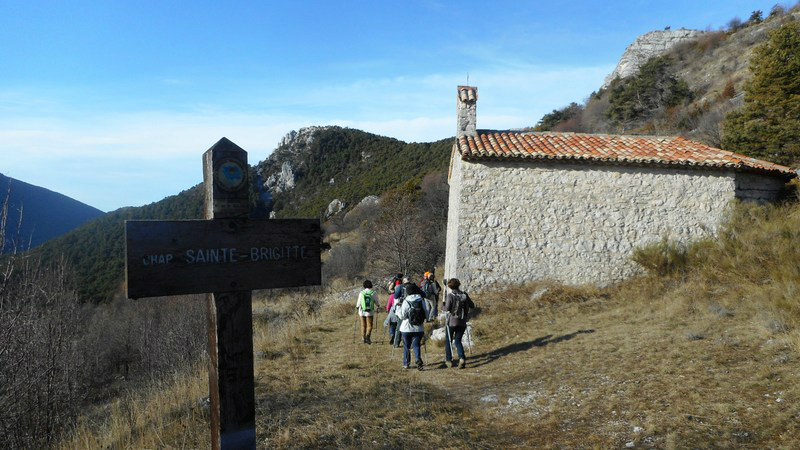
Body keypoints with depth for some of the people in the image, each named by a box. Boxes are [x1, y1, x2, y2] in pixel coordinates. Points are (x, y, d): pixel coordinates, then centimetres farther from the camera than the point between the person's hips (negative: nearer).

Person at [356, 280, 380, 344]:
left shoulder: (361, 293, -7)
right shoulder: (374, 293, -8)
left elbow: (358, 303, 1)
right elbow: (377, 303, 2)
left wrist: (357, 307, 21)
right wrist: (378, 306, 24)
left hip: (362, 312, 2)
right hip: (370, 312, -1)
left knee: (363, 325, 15)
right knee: (369, 325, 6)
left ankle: (363, 338, 18)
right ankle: (367, 336, -15)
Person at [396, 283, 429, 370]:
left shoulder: (406, 301, -13)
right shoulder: (422, 301, -3)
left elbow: (402, 316, -11)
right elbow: (427, 314, 0)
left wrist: (398, 311, 7)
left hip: (407, 328, -2)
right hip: (419, 328, 2)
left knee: (406, 346, 12)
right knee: (416, 345, 9)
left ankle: (406, 363, 19)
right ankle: (418, 360, -14)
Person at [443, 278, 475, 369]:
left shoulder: (450, 295, -12)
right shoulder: (464, 295, 1)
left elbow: (447, 308, -19)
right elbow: (472, 306, 8)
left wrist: (444, 306, 1)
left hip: (452, 321, -4)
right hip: (462, 322, 4)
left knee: (448, 341, 14)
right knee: (458, 341, 12)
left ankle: (449, 360, 15)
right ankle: (462, 358, -9)